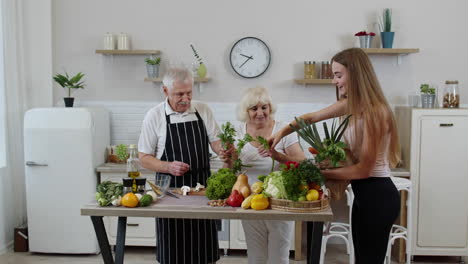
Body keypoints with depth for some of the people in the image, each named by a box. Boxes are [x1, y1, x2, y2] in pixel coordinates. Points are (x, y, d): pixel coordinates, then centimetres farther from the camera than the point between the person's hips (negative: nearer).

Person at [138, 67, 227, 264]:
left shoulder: (203, 110, 3)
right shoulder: (154, 116, -4)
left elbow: (215, 141, 6)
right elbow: (144, 158, -1)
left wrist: (222, 151, -18)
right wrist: (169, 167, -18)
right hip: (170, 188, -2)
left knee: (204, 247, 7)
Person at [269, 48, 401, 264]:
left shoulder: (374, 112, -22)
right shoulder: (352, 104, 5)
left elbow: (364, 169, -21)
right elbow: (312, 117, 14)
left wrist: (321, 173, -16)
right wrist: (282, 132, 0)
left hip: (377, 196, -9)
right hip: (364, 193, 9)